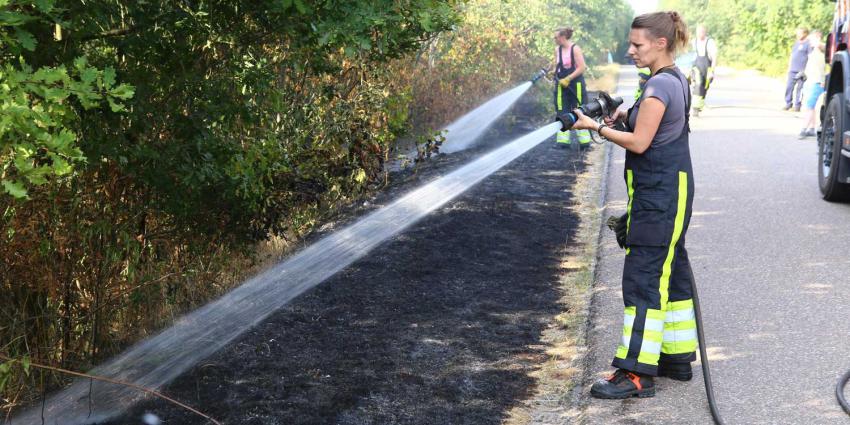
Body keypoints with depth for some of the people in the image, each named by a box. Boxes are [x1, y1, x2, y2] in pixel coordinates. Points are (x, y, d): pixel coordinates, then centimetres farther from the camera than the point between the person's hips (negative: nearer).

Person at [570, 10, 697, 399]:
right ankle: (677, 357, 24)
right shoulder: (676, 80, 14)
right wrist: (627, 115, 10)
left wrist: (596, 127, -10)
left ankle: (637, 372, -9)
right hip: (671, 189, 11)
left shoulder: (659, 85, -17)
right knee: (671, 272, 15)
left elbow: (639, 143, -18)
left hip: (658, 196, -11)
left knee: (643, 277, -10)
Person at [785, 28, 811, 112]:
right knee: (789, 87, 3)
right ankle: (788, 104, 10)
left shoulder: (808, 44, -4)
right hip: (792, 70, 7)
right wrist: (789, 67, 19)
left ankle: (797, 105, 3)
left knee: (800, 88, -3)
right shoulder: (796, 43, 19)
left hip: (802, 71, -7)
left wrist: (806, 71, -13)